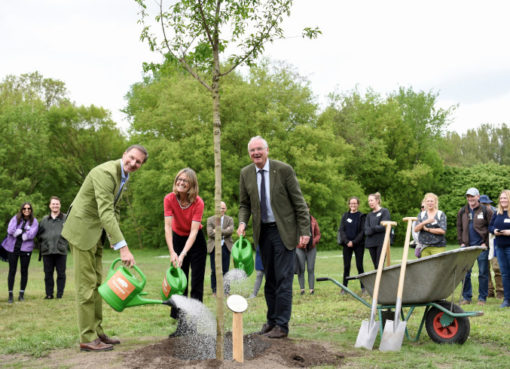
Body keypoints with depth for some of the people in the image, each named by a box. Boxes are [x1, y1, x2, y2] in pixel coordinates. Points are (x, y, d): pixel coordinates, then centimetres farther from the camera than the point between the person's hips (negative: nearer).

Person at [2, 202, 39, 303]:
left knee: (24, 271, 5)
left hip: (26, 249, 0)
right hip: (13, 248, 0)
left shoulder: (34, 221, 1)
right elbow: (10, 230, -11)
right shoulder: (15, 218, 3)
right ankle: (10, 295, 7)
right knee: (12, 271, 2)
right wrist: (23, 232, -11)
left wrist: (17, 233, -10)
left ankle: (21, 294, 16)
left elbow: (31, 234, -14)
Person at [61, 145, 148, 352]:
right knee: (87, 284, -6)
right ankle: (87, 339, -1)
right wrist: (123, 247, -38)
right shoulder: (105, 172, -24)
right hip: (82, 230, -10)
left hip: (96, 232, 10)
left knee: (96, 283, 12)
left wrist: (113, 239, 4)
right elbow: (105, 212, -33)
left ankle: (97, 333, 20)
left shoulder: (123, 176, 8)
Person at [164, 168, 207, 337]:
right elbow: (168, 226, -24)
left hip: (196, 241, -2)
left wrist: (183, 254, -39)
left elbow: (194, 231, -28)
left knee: (196, 283, -2)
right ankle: (181, 324, 4)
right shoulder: (169, 199, -19)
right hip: (178, 239, 2)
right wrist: (172, 253, -35)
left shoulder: (198, 203, -24)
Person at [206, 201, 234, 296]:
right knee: (214, 270, 0)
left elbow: (231, 230, -8)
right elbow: (210, 232, -7)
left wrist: (218, 231, -12)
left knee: (225, 270, 1)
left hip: (226, 247, 1)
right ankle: (214, 290, 7)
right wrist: (223, 233, -9)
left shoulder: (230, 219, 11)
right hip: (214, 247, -1)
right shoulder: (210, 219, 8)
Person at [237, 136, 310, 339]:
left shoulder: (284, 170, -9)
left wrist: (304, 231, -11)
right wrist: (242, 222, -8)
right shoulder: (245, 173, 3)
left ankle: (282, 325, 2)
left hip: (284, 231, -4)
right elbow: (244, 204, 12)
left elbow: (299, 202, -6)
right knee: (269, 279, 12)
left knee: (283, 278, -5)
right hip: (263, 231, 4)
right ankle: (271, 320, 22)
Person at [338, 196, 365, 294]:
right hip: (346, 245, 2)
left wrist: (354, 242, -13)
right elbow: (341, 230, 5)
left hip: (358, 244, -2)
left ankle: (363, 288, 2)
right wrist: (347, 241, -9)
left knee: (359, 266, -2)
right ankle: (344, 287, 5)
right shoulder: (345, 216, 10)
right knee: (346, 266, 2)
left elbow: (363, 231, -4)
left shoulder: (361, 216, 2)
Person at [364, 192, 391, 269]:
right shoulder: (369, 215, 17)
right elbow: (366, 230, 4)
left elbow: (384, 227, -9)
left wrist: (372, 228, -2)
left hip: (381, 242, -5)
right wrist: (377, 228, -10)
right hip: (371, 243, 5)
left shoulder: (384, 211, 3)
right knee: (376, 266, 6)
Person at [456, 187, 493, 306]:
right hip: (467, 246, 3)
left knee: (483, 273, 2)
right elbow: (459, 228, 16)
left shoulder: (486, 211, -1)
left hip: (481, 246, -3)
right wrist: (461, 242, 7)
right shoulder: (462, 211, 10)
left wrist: (486, 243, -8)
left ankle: (482, 298, 11)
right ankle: (466, 297, 13)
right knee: (465, 272, 4)